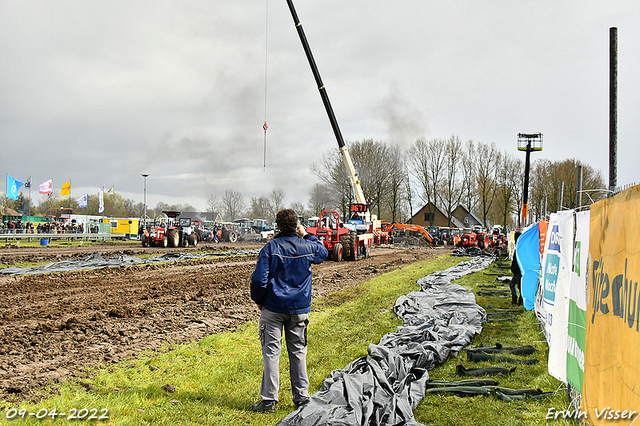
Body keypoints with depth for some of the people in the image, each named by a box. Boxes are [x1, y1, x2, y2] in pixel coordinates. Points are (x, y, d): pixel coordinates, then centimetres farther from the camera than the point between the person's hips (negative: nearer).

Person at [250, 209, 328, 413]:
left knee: (271, 352, 2)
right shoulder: (307, 247, -1)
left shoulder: (271, 248, -9)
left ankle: (269, 400, 3)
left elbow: (259, 279, -11)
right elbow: (323, 252, 24)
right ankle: (301, 398, 17)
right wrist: (307, 235, 23)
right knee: (298, 352, 11)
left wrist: (258, 300, 5)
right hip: (299, 309, 3)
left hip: (273, 307, -3)